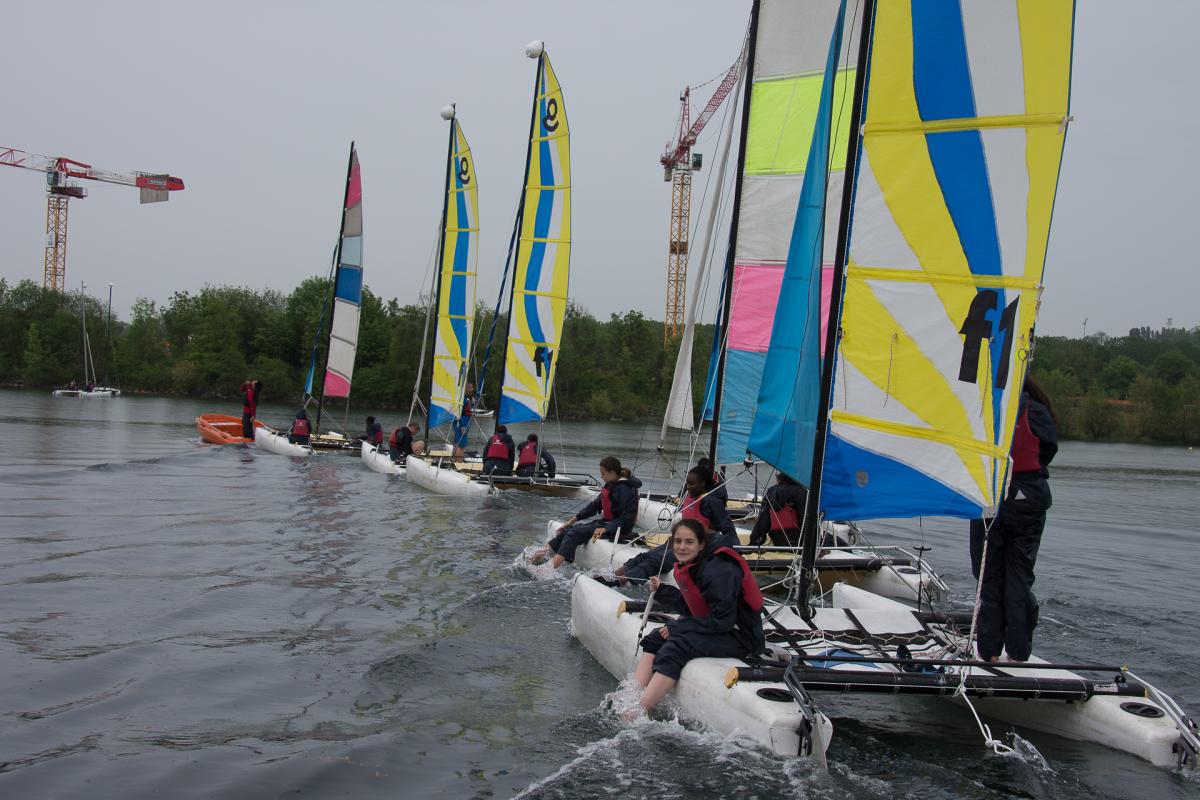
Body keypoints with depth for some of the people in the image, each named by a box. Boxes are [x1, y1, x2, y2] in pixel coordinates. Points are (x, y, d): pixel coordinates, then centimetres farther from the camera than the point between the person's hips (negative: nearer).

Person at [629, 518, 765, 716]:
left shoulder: (718, 571, -22)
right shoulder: (688, 566, 5)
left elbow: (722, 621, -25)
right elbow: (693, 607, 14)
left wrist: (678, 627, -18)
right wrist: (661, 590, 2)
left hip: (740, 636, -10)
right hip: (715, 627, 10)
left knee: (675, 649, -26)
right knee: (654, 640, -1)